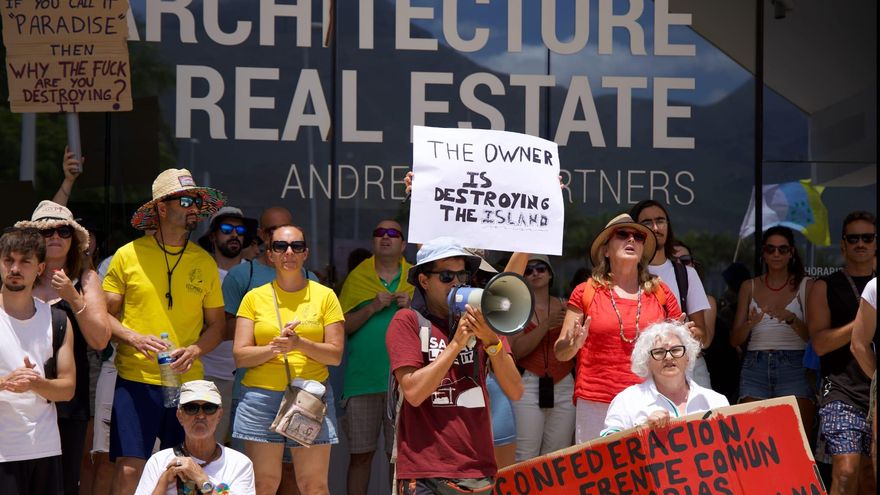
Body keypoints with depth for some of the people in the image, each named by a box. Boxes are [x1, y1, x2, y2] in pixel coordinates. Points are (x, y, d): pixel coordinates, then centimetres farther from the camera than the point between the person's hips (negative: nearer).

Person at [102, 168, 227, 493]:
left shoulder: (204, 262, 9)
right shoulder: (128, 255, 1)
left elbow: (216, 325, 13)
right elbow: (104, 314, 3)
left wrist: (194, 350, -7)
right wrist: (135, 338, -15)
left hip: (187, 381, 3)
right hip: (136, 379, -3)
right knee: (129, 468, -8)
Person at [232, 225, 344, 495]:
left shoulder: (324, 296, 8)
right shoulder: (255, 298, 9)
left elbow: (335, 354, 3)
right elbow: (239, 356, 3)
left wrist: (300, 344, -14)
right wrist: (274, 348, -15)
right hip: (261, 395, 0)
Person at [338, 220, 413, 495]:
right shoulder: (357, 277, 7)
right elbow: (342, 326, 0)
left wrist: (412, 309, -10)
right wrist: (373, 308, -13)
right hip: (362, 379, 0)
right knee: (360, 454, 3)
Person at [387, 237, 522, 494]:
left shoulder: (480, 323, 10)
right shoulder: (408, 321, 0)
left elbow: (515, 392, 0)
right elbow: (413, 392, -12)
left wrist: (490, 340, -13)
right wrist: (456, 343, -13)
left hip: (478, 470, 4)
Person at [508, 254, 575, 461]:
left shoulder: (564, 307, 12)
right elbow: (516, 350, -8)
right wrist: (546, 325, -16)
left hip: (564, 386, 3)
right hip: (529, 386, -3)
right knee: (525, 459, -11)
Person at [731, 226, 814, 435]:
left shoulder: (804, 285, 7)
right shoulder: (750, 287, 13)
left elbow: (813, 336, -1)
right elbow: (735, 340, 9)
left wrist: (791, 319, -20)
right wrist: (750, 323, -12)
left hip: (793, 365, -2)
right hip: (755, 368, 2)